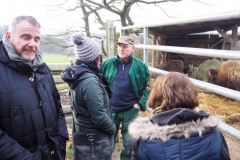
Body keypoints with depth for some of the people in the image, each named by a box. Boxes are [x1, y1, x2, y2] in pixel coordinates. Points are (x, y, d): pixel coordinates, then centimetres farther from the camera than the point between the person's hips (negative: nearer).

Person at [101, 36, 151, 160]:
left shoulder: (140, 66, -6)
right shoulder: (108, 63, -4)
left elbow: (147, 88, 1)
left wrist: (140, 104, -7)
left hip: (130, 111, -1)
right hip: (110, 110, 1)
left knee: (129, 143, 15)